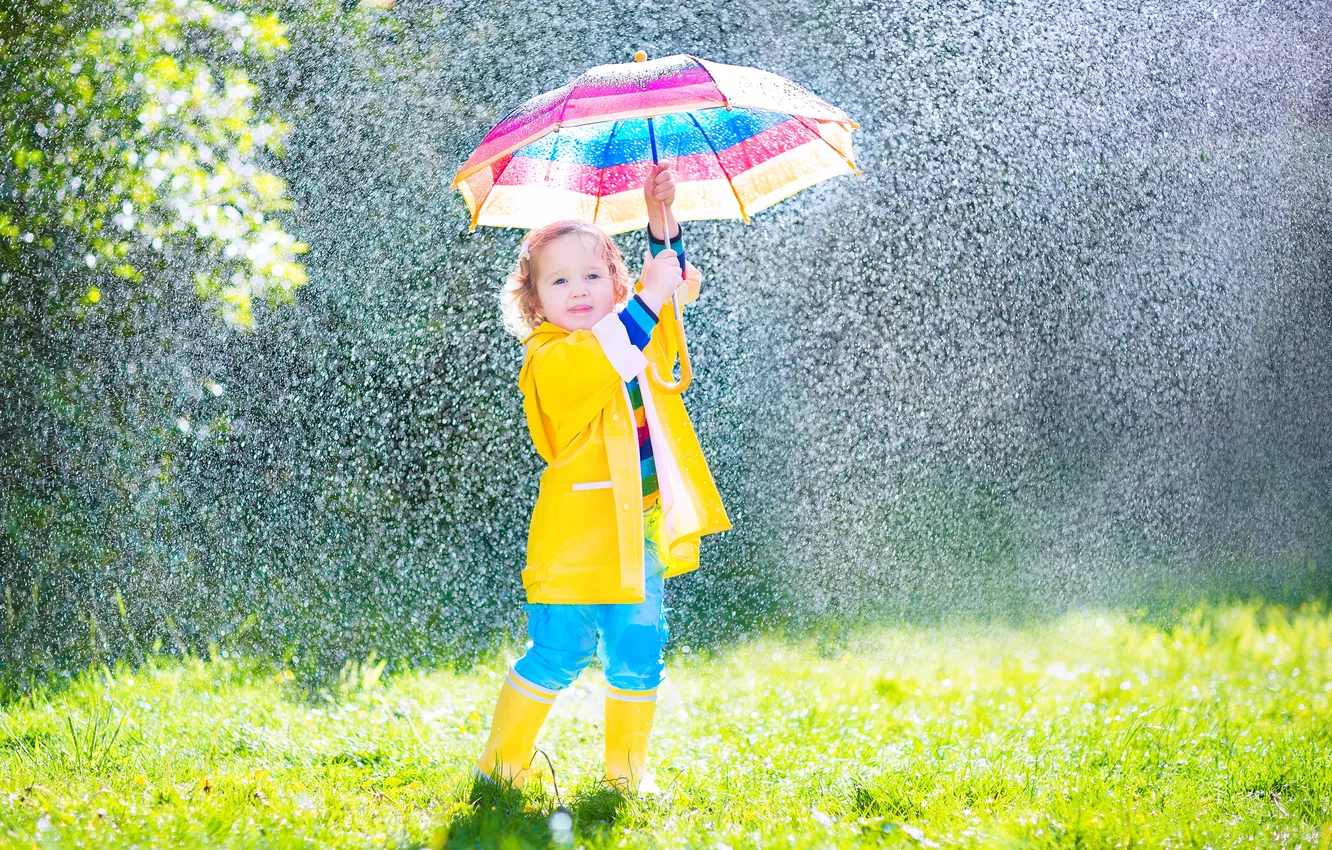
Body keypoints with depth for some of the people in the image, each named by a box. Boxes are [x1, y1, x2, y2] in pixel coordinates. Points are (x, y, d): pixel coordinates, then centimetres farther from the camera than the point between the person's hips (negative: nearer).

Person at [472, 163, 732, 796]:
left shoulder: (642, 336, 11)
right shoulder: (550, 359, -12)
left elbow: (674, 278, 22)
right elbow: (607, 355, -31)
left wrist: (661, 221, 8)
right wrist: (649, 299, -33)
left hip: (641, 538, 7)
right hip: (575, 544, -7)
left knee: (638, 659, 9)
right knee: (555, 658, -4)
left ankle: (626, 770, 23)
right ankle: (500, 763, 10)